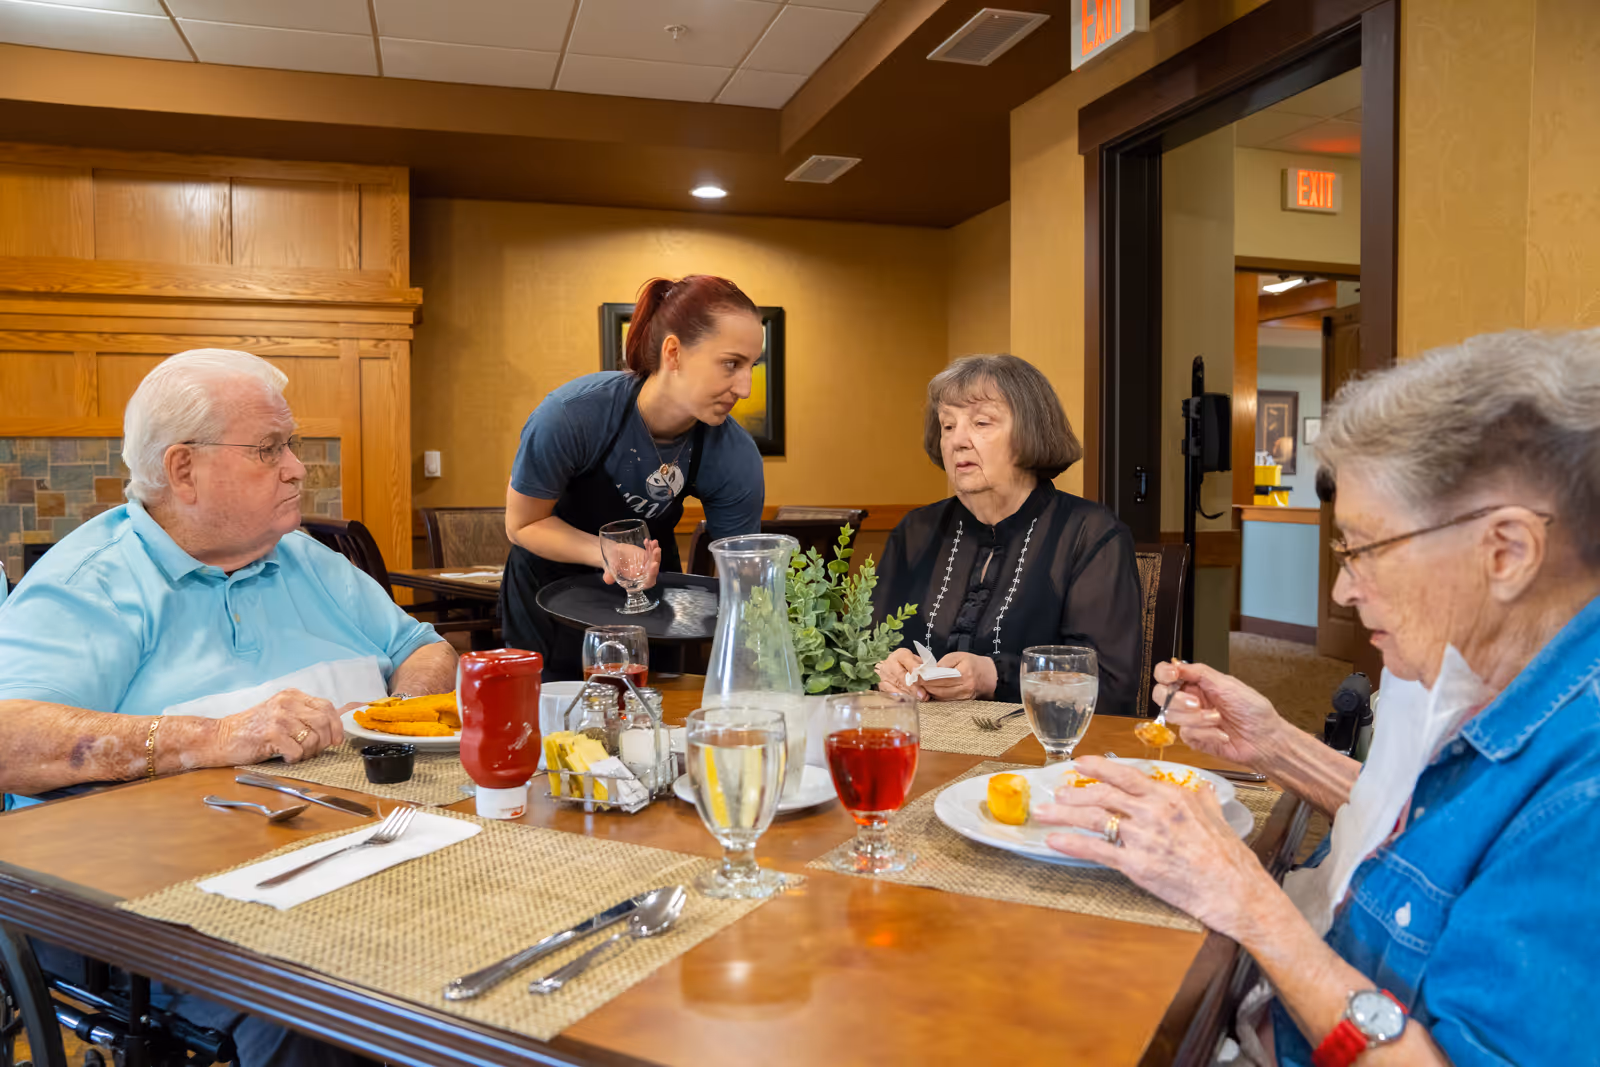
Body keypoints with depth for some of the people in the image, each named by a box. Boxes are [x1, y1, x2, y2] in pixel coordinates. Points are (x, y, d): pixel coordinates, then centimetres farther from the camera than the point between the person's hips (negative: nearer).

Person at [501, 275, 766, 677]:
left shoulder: (736, 460, -24)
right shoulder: (569, 417, -32)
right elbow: (522, 525, -19)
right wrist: (608, 552, -35)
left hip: (652, 591, 3)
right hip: (550, 598, -2)